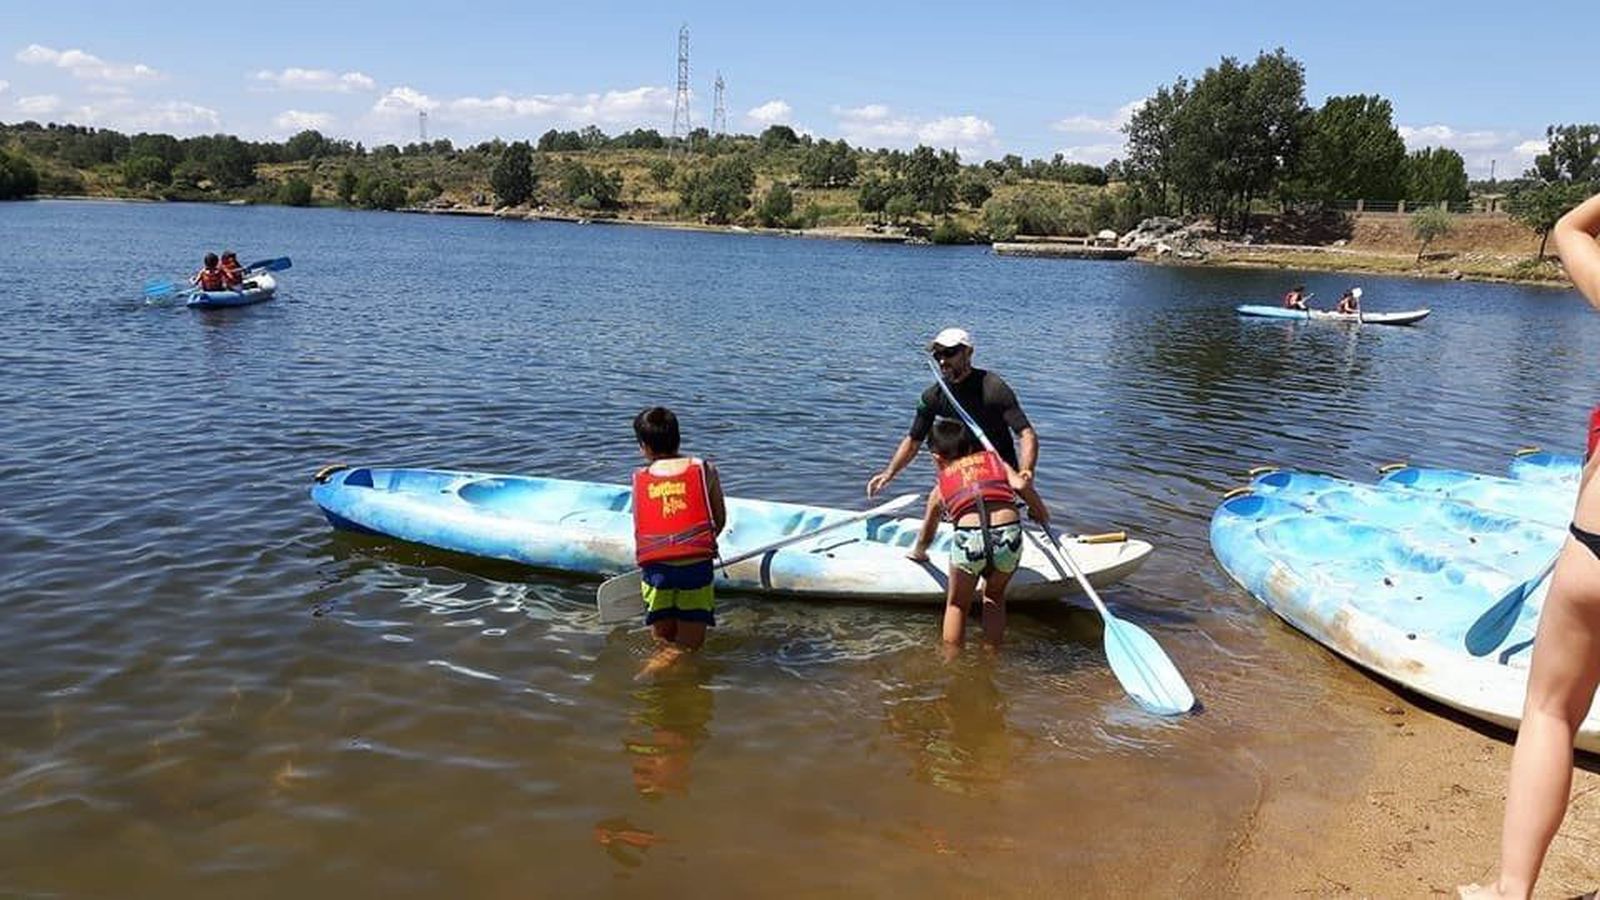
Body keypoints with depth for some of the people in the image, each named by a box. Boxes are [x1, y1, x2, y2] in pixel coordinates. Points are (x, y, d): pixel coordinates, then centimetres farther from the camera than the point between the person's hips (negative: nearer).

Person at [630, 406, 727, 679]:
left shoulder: (639, 479, 9)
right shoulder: (705, 469, 7)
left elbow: (640, 529, 9)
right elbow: (720, 521, 15)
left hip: (654, 569, 2)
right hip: (696, 567, -2)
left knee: (665, 641, 21)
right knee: (689, 645, 8)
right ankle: (648, 675, -17)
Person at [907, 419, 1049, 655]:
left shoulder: (941, 486, 27)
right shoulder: (994, 460, 26)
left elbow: (926, 535, 41)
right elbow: (1021, 485, 6)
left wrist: (918, 553, 62)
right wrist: (1041, 512, 23)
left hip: (969, 538, -1)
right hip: (1009, 533, 1)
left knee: (957, 605, 24)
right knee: (995, 596, 29)